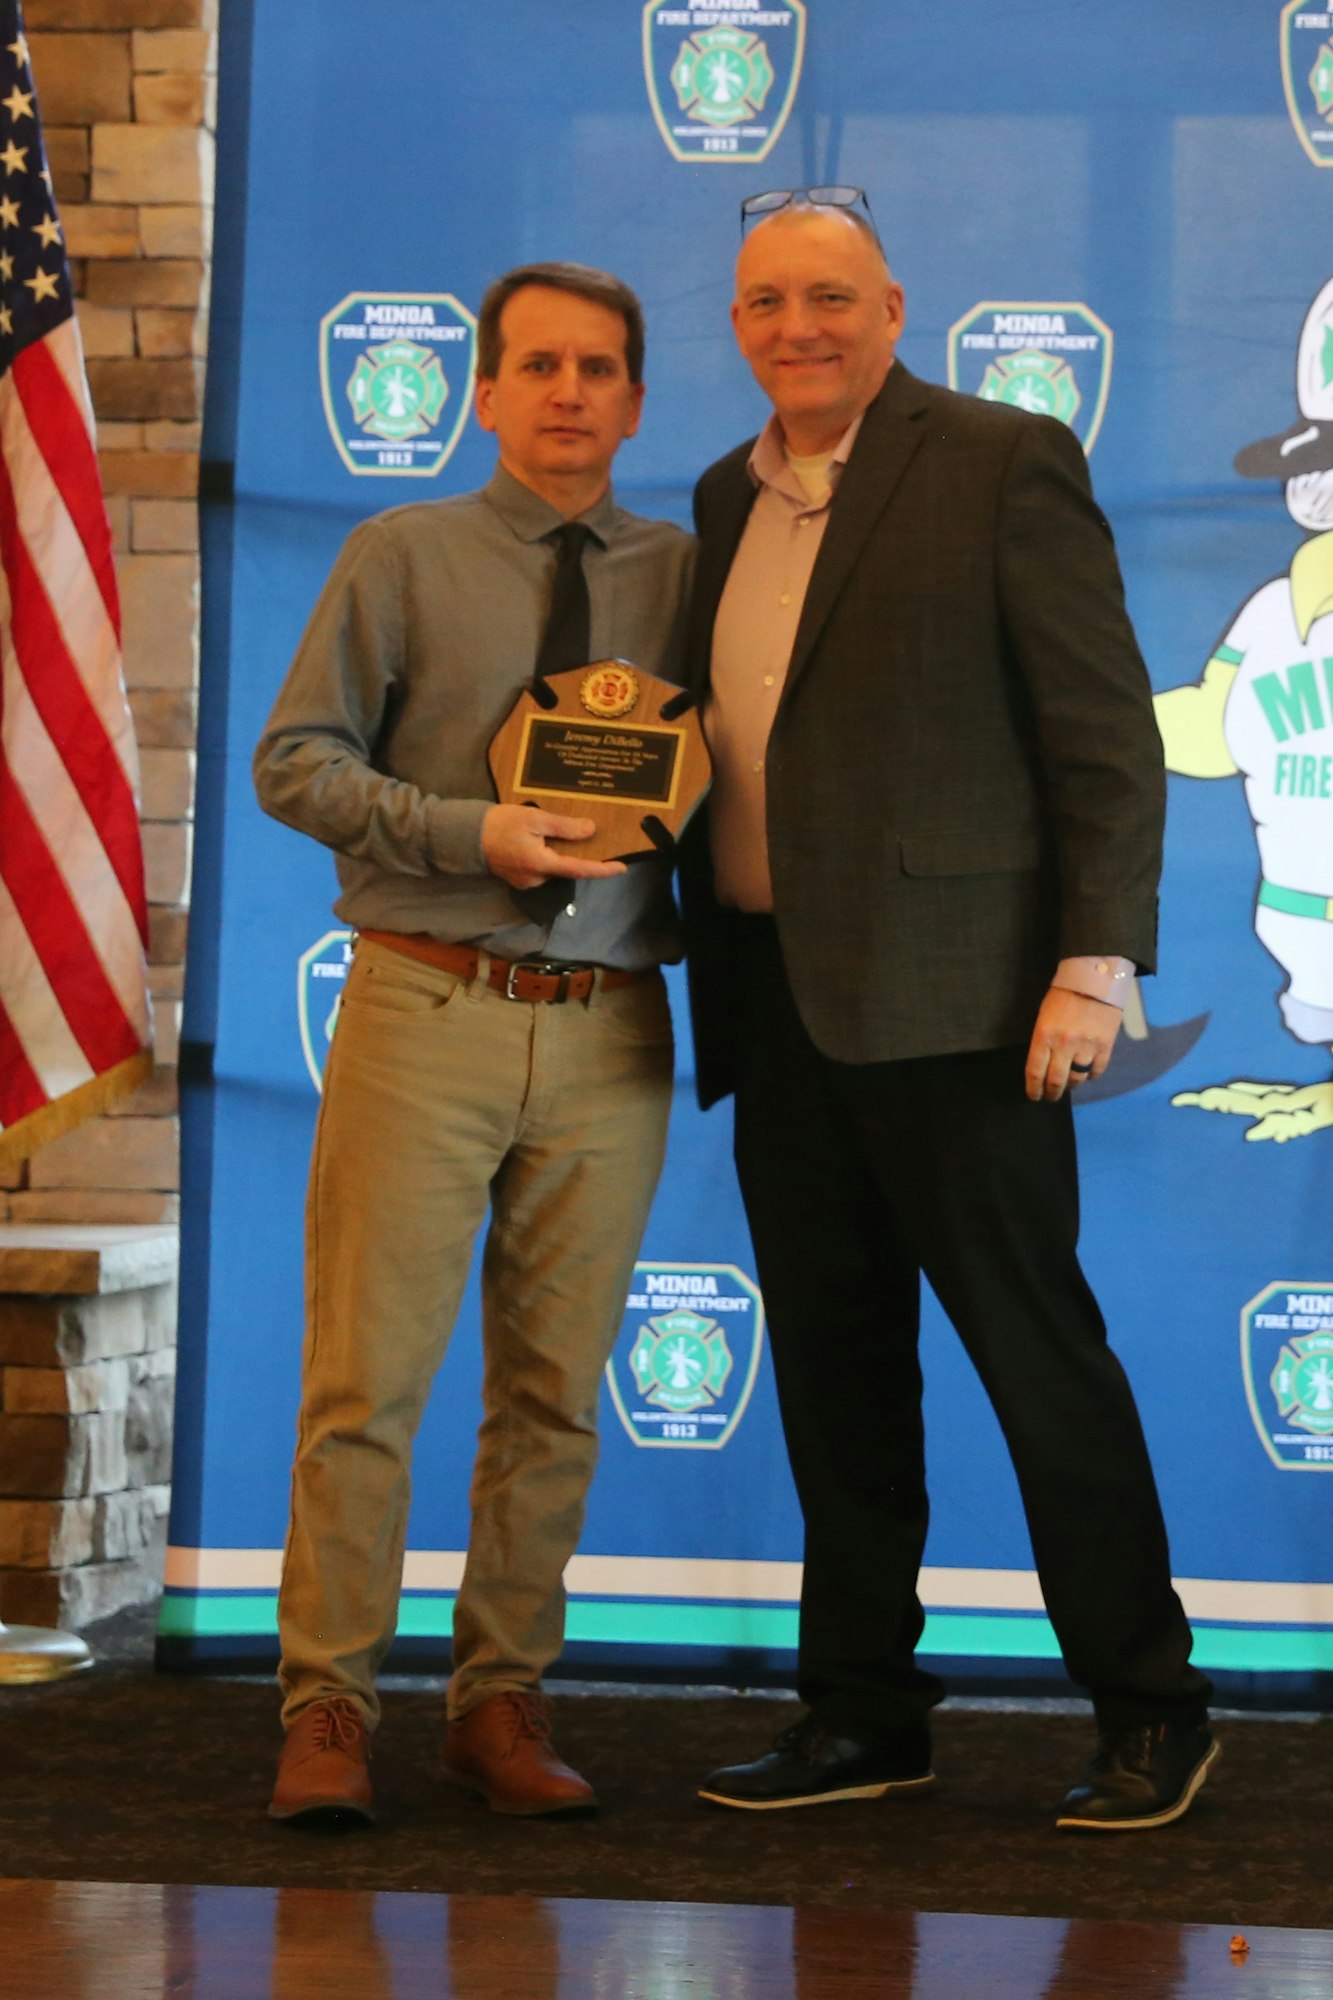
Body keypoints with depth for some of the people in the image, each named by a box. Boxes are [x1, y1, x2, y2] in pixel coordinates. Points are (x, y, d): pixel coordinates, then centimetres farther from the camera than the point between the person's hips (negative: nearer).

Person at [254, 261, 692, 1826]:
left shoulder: (685, 578, 10)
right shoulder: (401, 557, 4)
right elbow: (294, 760, 0)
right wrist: (471, 834, -13)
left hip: (609, 1033, 2)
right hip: (425, 1009, -2)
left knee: (555, 1390, 7)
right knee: (365, 1374, -4)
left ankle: (502, 1700, 16)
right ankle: (328, 1710, 3)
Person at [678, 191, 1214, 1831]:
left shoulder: (1000, 464, -4)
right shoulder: (729, 499, 17)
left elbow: (1108, 736, -8)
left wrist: (1097, 964, -15)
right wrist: (713, 980, 11)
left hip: (948, 1000, -7)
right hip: (776, 1001, 7)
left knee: (1037, 1351, -2)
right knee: (831, 1370, 11)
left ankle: (1149, 1710, 9)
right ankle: (863, 1715, 20)